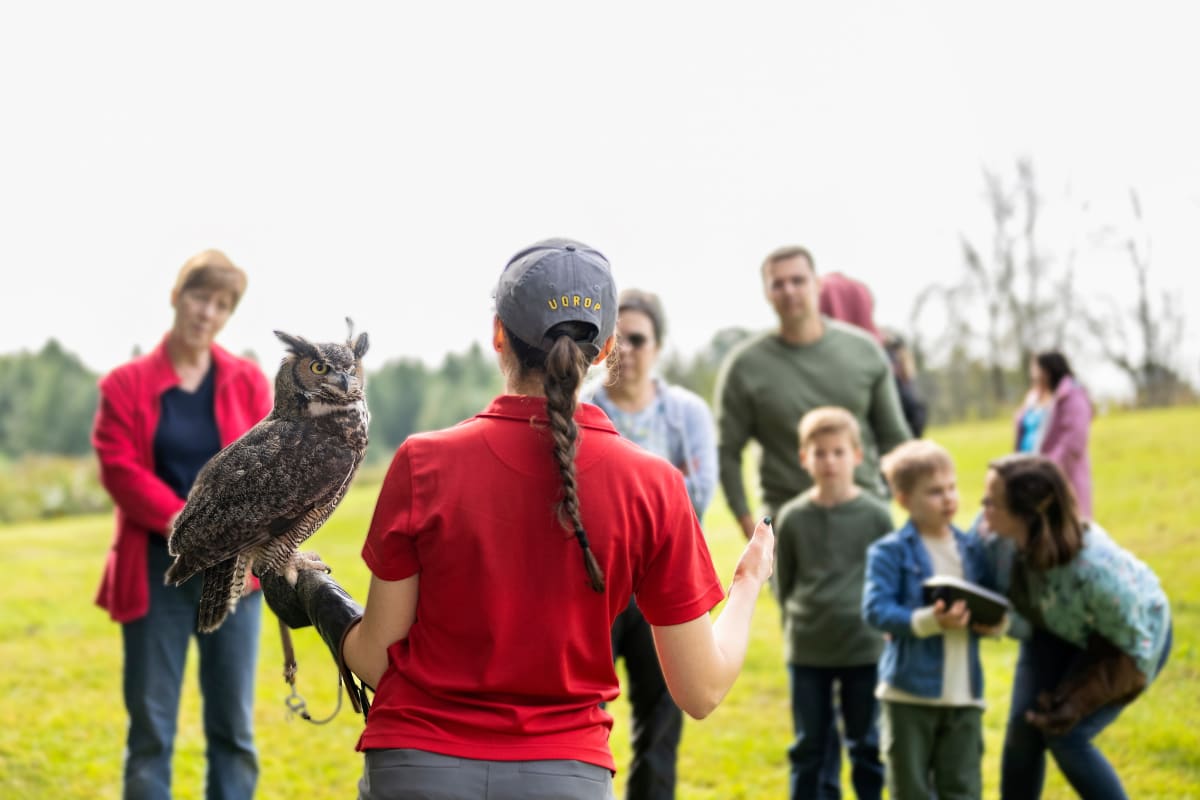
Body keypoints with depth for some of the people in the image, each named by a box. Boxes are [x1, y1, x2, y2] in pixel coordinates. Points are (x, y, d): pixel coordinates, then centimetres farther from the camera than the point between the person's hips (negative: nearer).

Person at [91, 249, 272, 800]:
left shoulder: (248, 381, 7)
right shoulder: (126, 385, 1)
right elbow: (121, 469, -7)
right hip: (156, 572, -2)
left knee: (234, 724, 5)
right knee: (150, 727, 1)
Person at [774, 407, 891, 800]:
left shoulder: (876, 515, -3)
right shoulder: (793, 517, -1)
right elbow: (783, 582, 8)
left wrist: (874, 620, 0)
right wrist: (798, 624, 4)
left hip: (864, 649, -1)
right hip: (806, 652, 1)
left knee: (867, 746, 9)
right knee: (808, 747, 9)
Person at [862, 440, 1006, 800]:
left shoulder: (973, 550, 8)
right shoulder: (890, 552, -7)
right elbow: (876, 609, -16)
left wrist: (996, 622, -8)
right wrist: (928, 621, -27)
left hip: (964, 692, 4)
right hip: (910, 691, -4)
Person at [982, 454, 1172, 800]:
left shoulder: (1095, 570, -43)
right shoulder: (999, 536, -30)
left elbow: (1135, 648, -26)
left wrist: (1079, 703, -26)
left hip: (1137, 633, -5)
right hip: (1058, 629, 5)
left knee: (1065, 736, -15)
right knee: (1023, 726, -3)